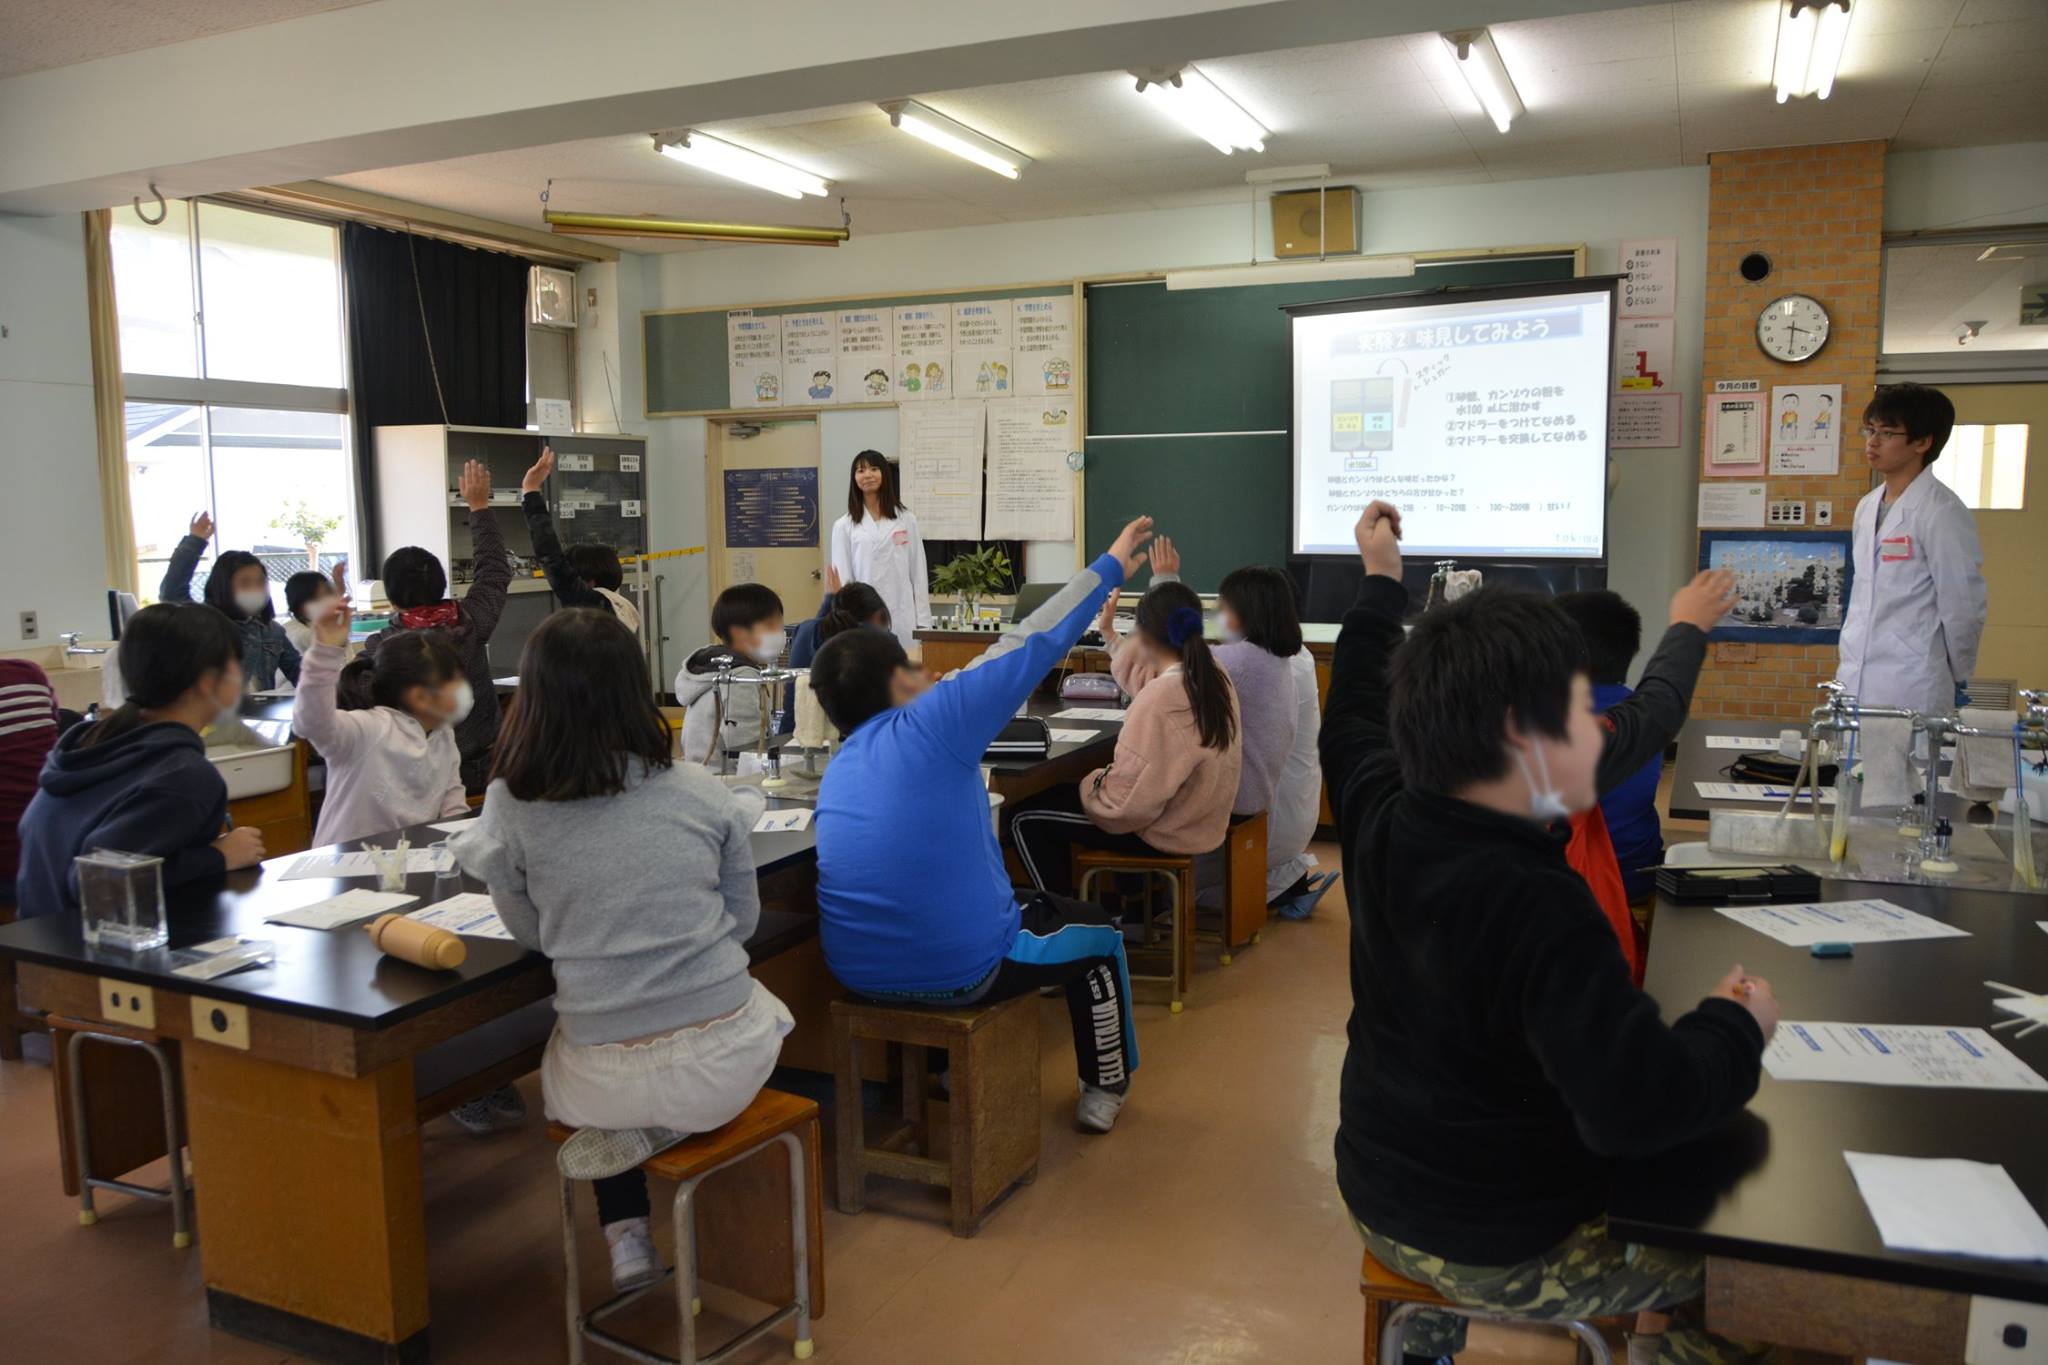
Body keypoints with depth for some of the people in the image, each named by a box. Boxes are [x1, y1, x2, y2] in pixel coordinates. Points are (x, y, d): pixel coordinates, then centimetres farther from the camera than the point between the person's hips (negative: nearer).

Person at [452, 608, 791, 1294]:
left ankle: (627, 1236, 24)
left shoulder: (511, 811, -10)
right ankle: (656, 1133, 12)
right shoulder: (701, 793, -7)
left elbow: (532, 934, 6)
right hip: (726, 1059, 0)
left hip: (609, 1076, 0)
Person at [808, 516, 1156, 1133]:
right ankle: (1104, 1089, 35)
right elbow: (1032, 643, -10)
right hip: (958, 970, -7)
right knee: (1096, 932, 21)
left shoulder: (837, 769, 8)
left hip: (858, 973, 7)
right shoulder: (930, 723, -14)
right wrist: (1111, 565, 1)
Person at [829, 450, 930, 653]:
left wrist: (923, 621, 1)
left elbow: (918, 573, 6)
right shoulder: (844, 526, 6)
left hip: (902, 618, 1)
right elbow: (842, 579, 4)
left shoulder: (907, 519, 8)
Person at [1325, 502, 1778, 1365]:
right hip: (1498, 1252, -7)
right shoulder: (1541, 912, -33)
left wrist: (1381, 580, 20)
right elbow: (1643, 1109, -37)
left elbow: (1353, 720, 11)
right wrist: (1737, 1026, -18)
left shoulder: (1382, 820, -10)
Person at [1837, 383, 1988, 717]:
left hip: (1910, 693, -6)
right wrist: (1850, 665, 15)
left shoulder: (1941, 512, -10)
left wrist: (1956, 680, 1)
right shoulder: (1867, 506, 11)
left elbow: (1964, 606, -8)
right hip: (1856, 685, 6)